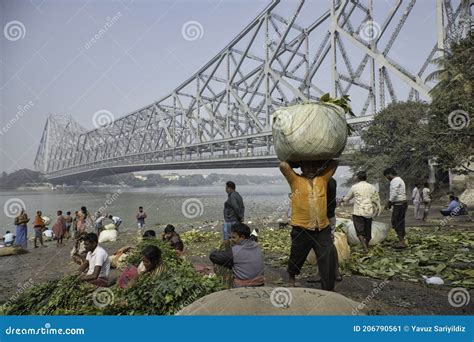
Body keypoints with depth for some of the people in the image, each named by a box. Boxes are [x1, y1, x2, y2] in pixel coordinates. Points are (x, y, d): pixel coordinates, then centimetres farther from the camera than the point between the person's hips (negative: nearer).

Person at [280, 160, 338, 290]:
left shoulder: (323, 178, 8)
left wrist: (320, 162, 17)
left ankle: (328, 289, 18)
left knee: (328, 261, 2)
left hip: (323, 229, 2)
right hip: (301, 229, -2)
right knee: (297, 257, 18)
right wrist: (295, 161, 4)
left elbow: (334, 163, 10)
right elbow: (283, 165, -14)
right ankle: (291, 277, 46)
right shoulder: (295, 180, -1)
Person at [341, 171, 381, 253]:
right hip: (369, 212, 4)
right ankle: (367, 246, 29)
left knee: (360, 231, -2)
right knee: (368, 230, 15)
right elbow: (376, 200, 6)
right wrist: (376, 211, 17)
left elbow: (347, 197, 12)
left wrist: (342, 200, 33)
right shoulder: (372, 187, 5)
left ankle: (365, 248, -14)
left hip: (358, 212, -4)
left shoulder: (354, 187, -2)